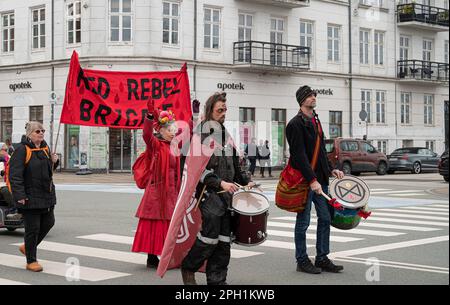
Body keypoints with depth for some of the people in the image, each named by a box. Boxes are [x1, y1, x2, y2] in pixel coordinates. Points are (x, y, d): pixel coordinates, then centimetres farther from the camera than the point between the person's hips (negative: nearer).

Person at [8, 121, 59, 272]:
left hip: (47, 195, 8)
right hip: (30, 197, -8)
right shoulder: (22, 150, -13)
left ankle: (27, 247, 34)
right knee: (32, 228, -2)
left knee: (48, 223, 13)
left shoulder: (45, 148, 12)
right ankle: (31, 261, 11)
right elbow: (15, 174, -18)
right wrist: (19, 196, -24)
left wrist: (54, 161, 2)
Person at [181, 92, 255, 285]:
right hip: (208, 192, -7)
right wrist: (220, 183, -21)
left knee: (223, 240, 5)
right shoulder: (201, 134, -7)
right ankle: (188, 266, 10)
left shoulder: (226, 135, 17)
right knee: (210, 235, -11)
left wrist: (245, 182, 13)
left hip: (226, 194, 7)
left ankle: (217, 280, 11)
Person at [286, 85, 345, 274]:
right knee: (303, 222, 1)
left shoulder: (316, 121, 16)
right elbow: (299, 155, -18)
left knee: (325, 219, 8)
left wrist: (331, 170, 11)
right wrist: (312, 180, -22)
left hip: (319, 179, 8)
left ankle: (322, 259, 17)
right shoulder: (295, 124, -11)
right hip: (304, 180, -8)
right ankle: (302, 261, 11)